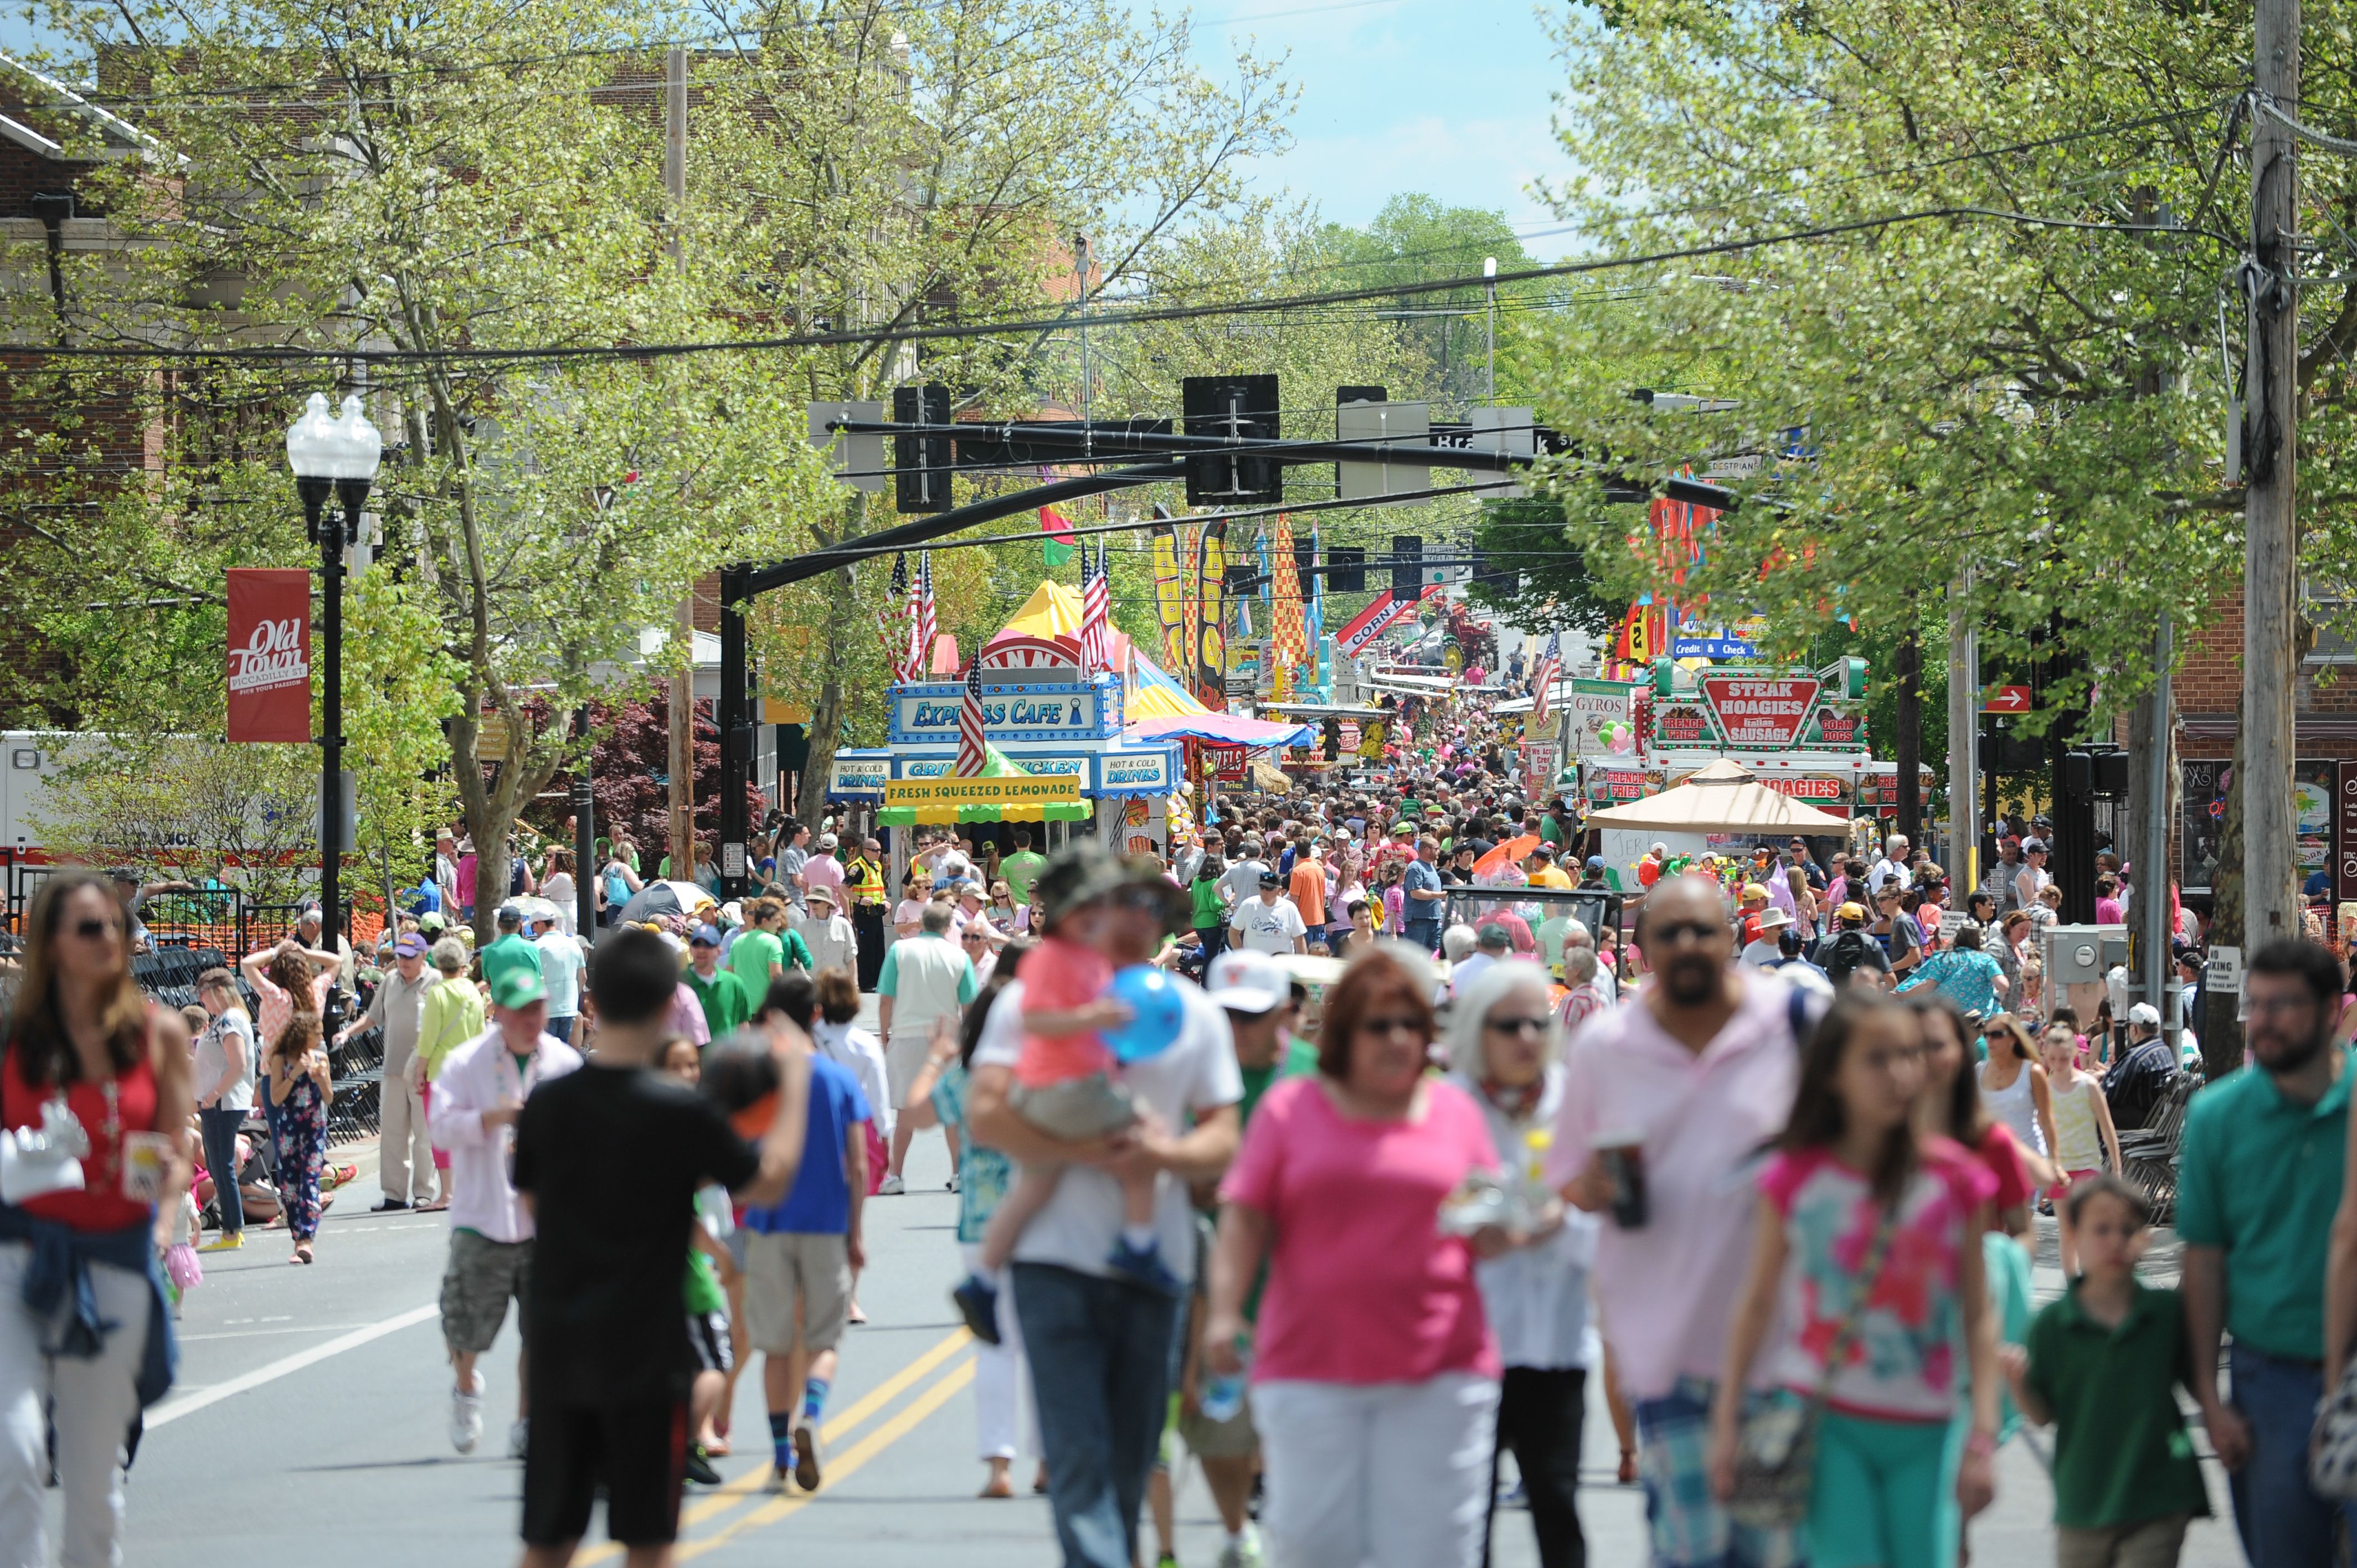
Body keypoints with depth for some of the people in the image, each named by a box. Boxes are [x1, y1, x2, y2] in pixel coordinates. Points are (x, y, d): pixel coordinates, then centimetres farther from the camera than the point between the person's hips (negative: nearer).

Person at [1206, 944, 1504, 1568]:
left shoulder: (1454, 1111, 12)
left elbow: (1493, 1235, 15)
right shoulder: (1292, 1108, 8)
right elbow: (1245, 1218, 3)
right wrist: (1225, 1311, -10)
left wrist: (1491, 1225, -9)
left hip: (1439, 1371, 1)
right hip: (1312, 1365, -1)